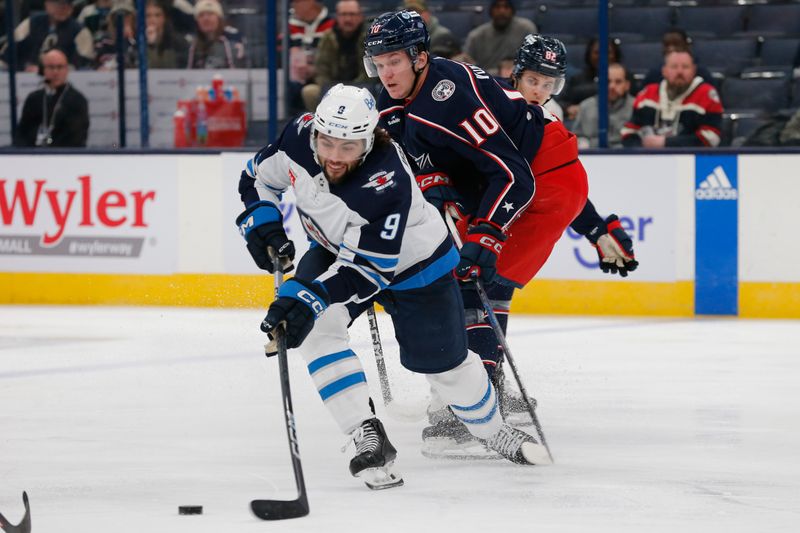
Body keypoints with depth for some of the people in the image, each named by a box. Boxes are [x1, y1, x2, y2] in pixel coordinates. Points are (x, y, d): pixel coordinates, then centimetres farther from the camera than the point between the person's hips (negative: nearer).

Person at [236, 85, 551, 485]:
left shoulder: (388, 181, -41)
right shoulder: (299, 137, -25)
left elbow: (367, 266, -41)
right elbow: (258, 177, -4)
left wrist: (311, 295, -49)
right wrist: (262, 223, -20)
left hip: (410, 261, -4)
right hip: (335, 249, 4)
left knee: (443, 362, 6)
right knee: (314, 327, -23)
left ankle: (493, 431, 37)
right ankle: (369, 440, -19)